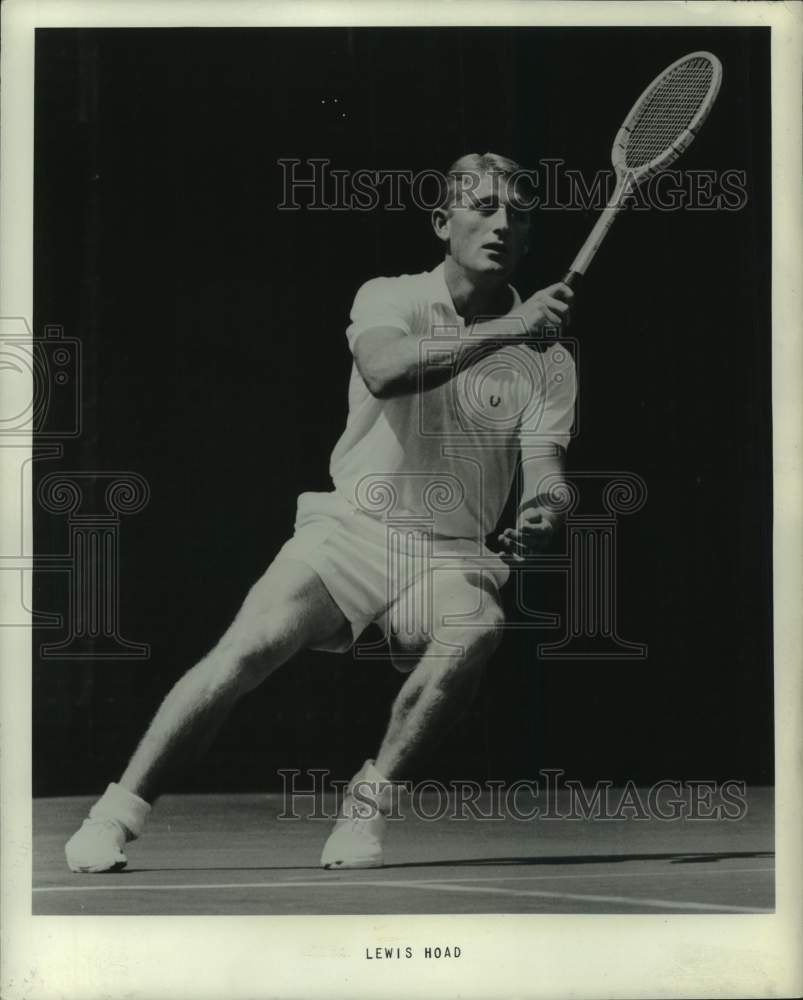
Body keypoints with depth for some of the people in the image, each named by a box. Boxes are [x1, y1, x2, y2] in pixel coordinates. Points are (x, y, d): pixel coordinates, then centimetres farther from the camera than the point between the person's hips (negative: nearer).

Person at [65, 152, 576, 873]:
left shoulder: (547, 359, 4)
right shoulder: (389, 298, 1)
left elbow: (545, 470, -7)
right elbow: (384, 370, -22)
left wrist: (543, 514, -31)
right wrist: (501, 331, -31)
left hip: (452, 554, 1)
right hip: (352, 524, -1)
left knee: (477, 629, -32)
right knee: (248, 650, -21)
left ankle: (367, 805, -16)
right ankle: (117, 812, -5)